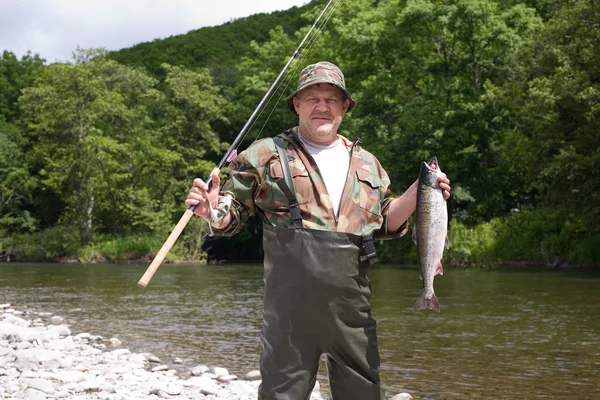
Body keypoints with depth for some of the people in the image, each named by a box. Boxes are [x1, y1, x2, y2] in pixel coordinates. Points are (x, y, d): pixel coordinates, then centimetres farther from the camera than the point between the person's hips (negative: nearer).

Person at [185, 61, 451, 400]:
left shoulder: (367, 164, 16)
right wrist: (212, 210, -19)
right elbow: (232, 214, 4)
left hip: (352, 311, 4)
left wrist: (417, 193, 5)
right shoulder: (267, 155, 4)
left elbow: (386, 223, 21)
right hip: (290, 309, -4)